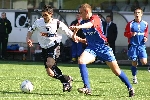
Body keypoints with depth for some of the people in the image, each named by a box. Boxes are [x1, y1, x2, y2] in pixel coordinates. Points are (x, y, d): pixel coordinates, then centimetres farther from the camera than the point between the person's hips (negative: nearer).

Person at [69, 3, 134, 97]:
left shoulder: (95, 18, -13)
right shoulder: (83, 22, 7)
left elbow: (90, 24, -39)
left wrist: (78, 27, -57)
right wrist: (80, 39, -2)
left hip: (103, 47, -5)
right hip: (91, 48, 5)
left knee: (116, 71, -1)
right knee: (81, 61, -24)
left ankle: (130, 88, 19)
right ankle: (87, 88, -24)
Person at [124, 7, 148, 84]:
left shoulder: (145, 24, 6)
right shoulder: (130, 24, -3)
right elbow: (125, 33, 0)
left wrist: (146, 37, 1)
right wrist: (131, 34, -18)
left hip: (141, 45, 2)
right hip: (133, 45, -2)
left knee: (144, 62, -11)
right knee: (134, 63, 1)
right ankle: (134, 77, 16)